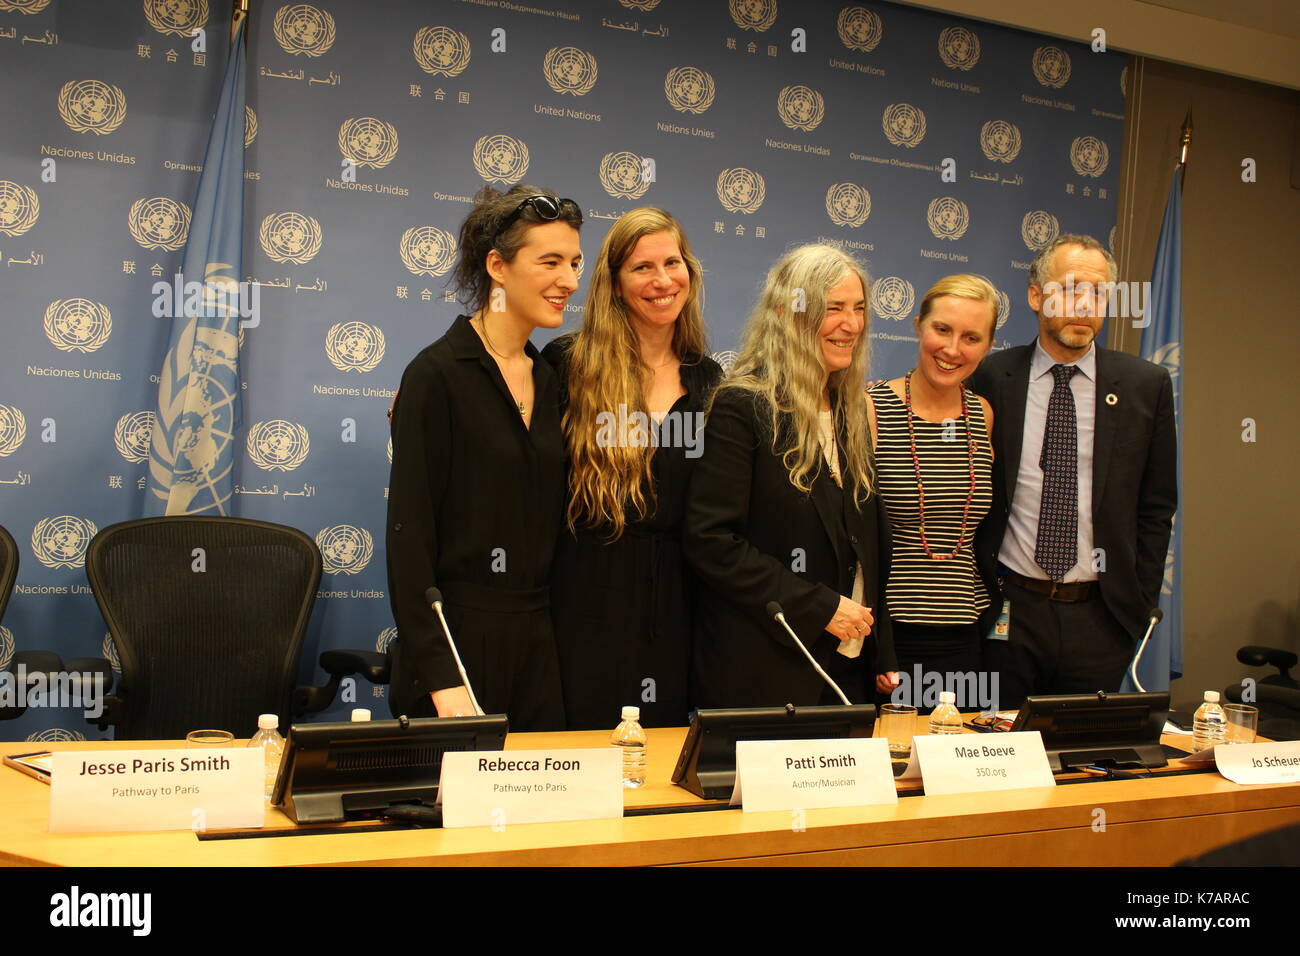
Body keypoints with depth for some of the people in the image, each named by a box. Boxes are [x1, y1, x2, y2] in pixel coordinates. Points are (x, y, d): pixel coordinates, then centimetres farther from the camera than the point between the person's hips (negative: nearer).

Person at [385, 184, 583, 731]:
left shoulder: (547, 381, 12)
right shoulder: (438, 374, -9)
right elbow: (409, 536, -13)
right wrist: (439, 677, -18)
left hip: (537, 644, 7)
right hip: (460, 643, -6)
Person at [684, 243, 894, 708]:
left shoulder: (852, 412, 12)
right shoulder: (742, 407, -11)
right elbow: (709, 541, -18)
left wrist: (883, 656, 10)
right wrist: (819, 607, -17)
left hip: (846, 665, 7)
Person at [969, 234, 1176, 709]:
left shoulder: (1146, 385, 2)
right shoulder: (990, 379, 0)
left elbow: (1156, 507, 7)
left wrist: (1139, 602, 2)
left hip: (1100, 616, 1)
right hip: (1009, 611, -1)